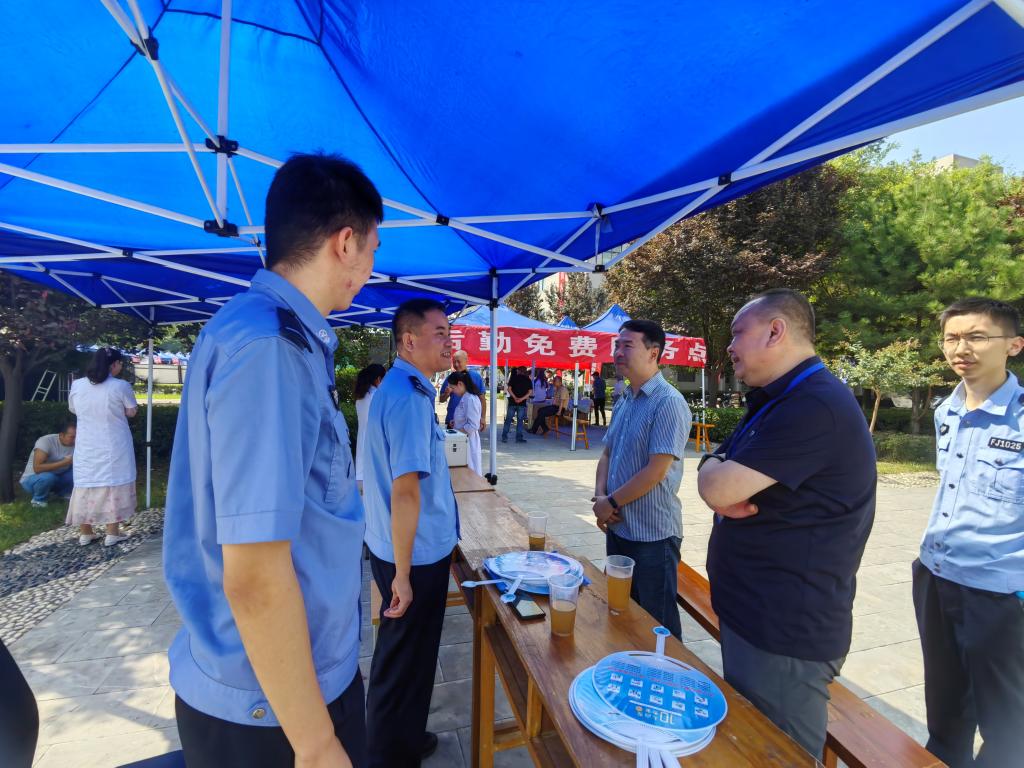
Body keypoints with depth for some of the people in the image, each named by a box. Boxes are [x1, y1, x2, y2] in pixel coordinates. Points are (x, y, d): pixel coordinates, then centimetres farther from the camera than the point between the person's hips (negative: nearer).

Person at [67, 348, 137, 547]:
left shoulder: (77, 385, 0)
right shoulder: (121, 386, -13)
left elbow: (73, 409, 15)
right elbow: (131, 412, -5)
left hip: (86, 446, 4)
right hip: (113, 446, -4)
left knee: (86, 485, 13)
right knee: (113, 485, 3)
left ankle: (85, 533, 21)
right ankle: (112, 533, 6)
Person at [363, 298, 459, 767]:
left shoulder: (400, 387, 8)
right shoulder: (409, 395, -25)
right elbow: (405, 490, -28)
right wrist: (403, 574, -23)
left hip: (406, 551, 10)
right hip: (417, 554, -10)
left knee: (404, 655, 25)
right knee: (404, 663, 11)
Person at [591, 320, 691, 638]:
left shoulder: (669, 403, -18)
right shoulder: (624, 401, 9)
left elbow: (656, 472, -23)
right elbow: (607, 453, 13)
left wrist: (610, 503, -13)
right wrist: (599, 495, -4)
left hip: (653, 534, -8)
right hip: (618, 527, 8)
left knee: (657, 622, 9)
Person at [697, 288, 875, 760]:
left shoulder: (815, 406, -24)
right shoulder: (778, 402, 12)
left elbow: (715, 487, -28)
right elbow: (719, 487, 11)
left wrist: (715, 469, -5)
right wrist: (726, 484, -12)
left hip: (785, 633, -10)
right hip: (753, 615, 10)